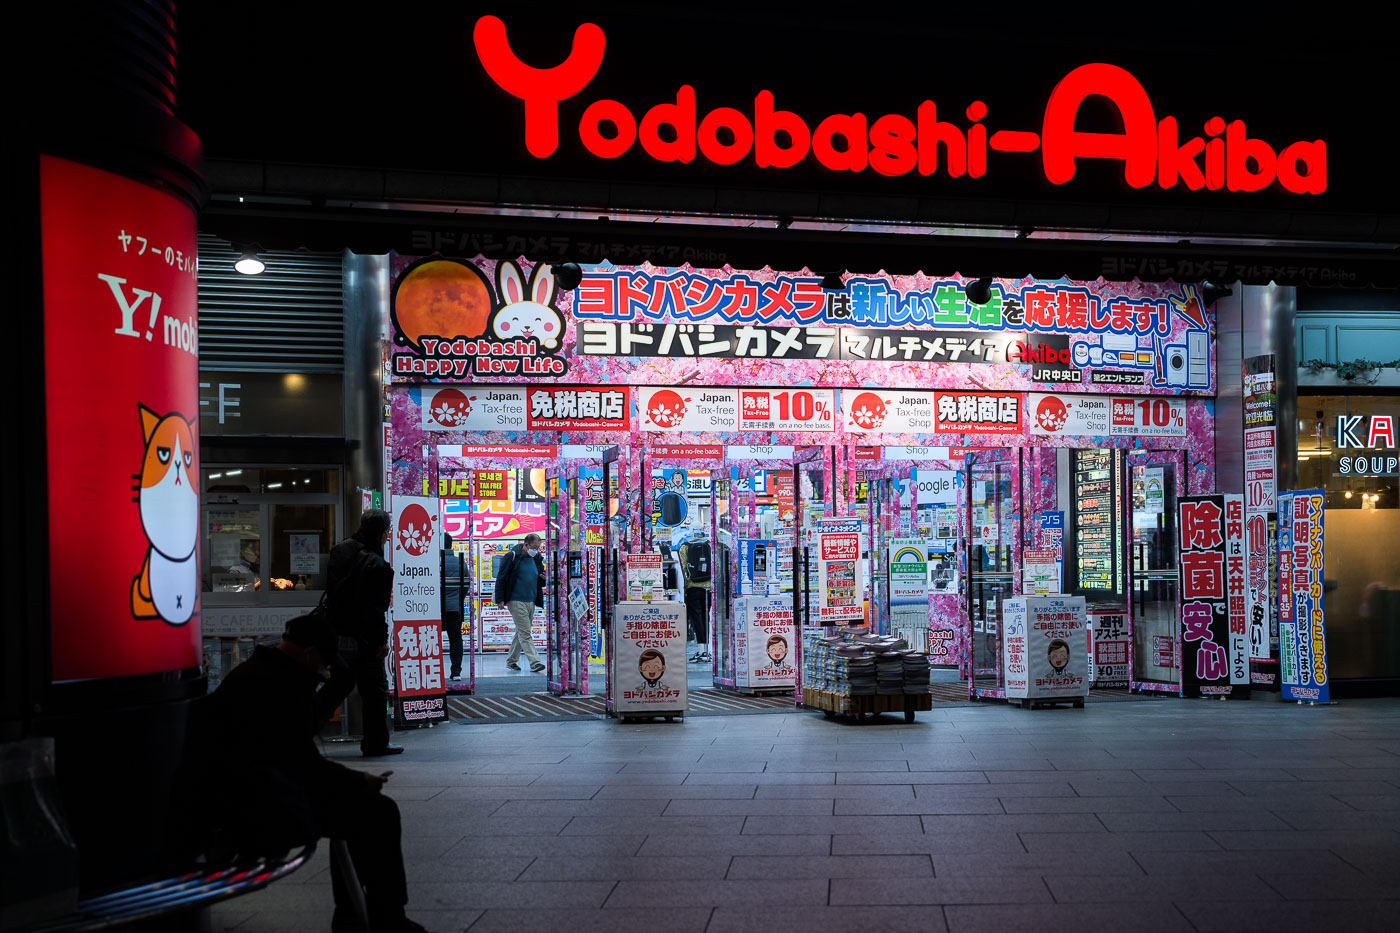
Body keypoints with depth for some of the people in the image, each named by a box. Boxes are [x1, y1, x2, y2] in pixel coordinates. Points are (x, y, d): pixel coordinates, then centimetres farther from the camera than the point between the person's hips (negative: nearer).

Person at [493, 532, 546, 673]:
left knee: (521, 632, 13)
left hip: (530, 602, 7)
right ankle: (534, 662, -16)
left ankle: (511, 660, 25)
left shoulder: (536, 558, 11)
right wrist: (500, 599, -11)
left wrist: (544, 579, -4)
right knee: (525, 634, -11)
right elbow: (501, 578, -7)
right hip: (516, 601, -7)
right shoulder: (512, 556, -7)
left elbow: (540, 582, 20)